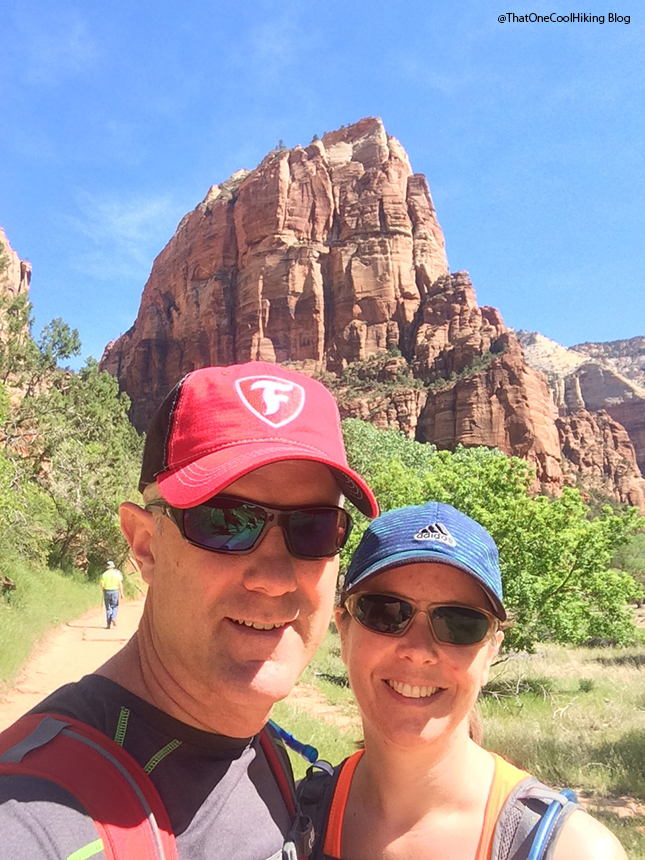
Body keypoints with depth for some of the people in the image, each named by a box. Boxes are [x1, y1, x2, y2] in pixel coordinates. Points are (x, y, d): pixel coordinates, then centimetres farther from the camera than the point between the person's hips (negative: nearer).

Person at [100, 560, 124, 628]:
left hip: (106, 591, 1)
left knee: (108, 608, 8)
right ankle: (113, 618, -12)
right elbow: (120, 584, -6)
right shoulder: (117, 573, -1)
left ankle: (108, 624, 6)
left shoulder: (104, 574, 0)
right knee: (115, 606, 13)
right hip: (115, 591, -1)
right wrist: (121, 594, -2)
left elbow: (102, 585, -5)